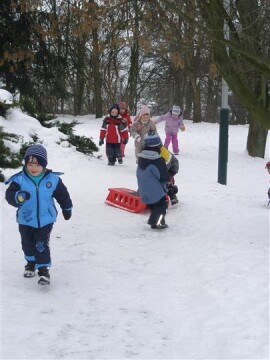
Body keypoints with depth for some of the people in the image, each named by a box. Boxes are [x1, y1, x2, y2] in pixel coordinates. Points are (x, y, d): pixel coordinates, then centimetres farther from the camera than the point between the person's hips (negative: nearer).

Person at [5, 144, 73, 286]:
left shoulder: (53, 179, -11)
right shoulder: (19, 179, -15)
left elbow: (63, 195, 4)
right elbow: (9, 195, -22)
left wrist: (67, 209, 16)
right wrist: (18, 196, -44)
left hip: (45, 219, -2)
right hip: (26, 220, 2)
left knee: (42, 245, -7)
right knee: (28, 244, 19)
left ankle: (43, 269, 4)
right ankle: (31, 262, 43)